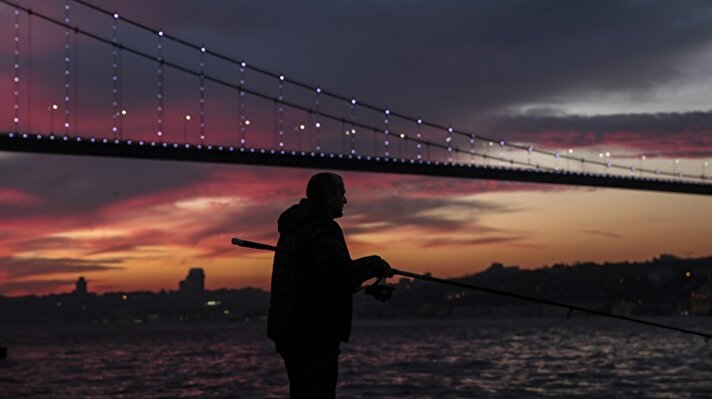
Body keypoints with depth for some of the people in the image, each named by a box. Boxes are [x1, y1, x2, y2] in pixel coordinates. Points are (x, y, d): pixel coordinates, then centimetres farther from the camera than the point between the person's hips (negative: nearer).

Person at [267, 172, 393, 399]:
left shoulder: (295, 227, 18)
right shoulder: (321, 227, -13)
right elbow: (342, 272, -26)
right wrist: (376, 265, -10)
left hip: (291, 329, 10)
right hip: (313, 333, -10)